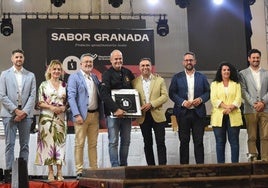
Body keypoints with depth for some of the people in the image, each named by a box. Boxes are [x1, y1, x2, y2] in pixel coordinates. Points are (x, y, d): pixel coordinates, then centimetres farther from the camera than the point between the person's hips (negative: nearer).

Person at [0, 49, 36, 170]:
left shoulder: (30, 76, 11)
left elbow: (32, 96, 3)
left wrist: (24, 112, -9)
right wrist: (15, 110, -9)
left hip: (26, 114, 2)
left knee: (25, 145, 3)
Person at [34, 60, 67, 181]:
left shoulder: (64, 85, 11)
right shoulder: (44, 85, 4)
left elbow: (68, 102, 11)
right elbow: (40, 102, 0)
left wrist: (63, 107, -9)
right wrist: (51, 107, -14)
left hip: (61, 118, 2)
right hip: (47, 117, -2)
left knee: (60, 142, -1)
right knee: (48, 142, -3)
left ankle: (59, 172, 3)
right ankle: (50, 172, 3)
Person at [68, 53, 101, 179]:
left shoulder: (95, 78, 16)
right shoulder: (74, 77, -2)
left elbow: (99, 96, 18)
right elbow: (71, 97, -9)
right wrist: (77, 115, -17)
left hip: (95, 115, 6)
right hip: (82, 115, -5)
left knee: (93, 144, 9)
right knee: (79, 144, -3)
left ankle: (94, 170, 13)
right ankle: (79, 172, -1)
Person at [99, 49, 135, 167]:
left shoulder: (128, 73, 13)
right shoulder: (107, 74, -3)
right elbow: (104, 94, -13)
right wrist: (116, 109, -21)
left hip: (126, 112, 5)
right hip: (113, 113, -5)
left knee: (126, 141, 8)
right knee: (113, 142, -4)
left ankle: (124, 165, 16)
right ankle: (115, 166, 0)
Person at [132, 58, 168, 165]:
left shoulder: (159, 80, 6)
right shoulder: (135, 82, 7)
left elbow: (165, 96, -2)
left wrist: (151, 104, -14)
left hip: (157, 115, -1)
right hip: (143, 116, 1)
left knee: (160, 143, -3)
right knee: (147, 143, 8)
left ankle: (162, 166, 1)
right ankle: (150, 166, 14)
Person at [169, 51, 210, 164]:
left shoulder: (201, 77, 11)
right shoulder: (177, 77, 6)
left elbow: (208, 92, 10)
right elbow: (172, 93, 1)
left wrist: (201, 99, -9)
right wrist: (182, 102, -12)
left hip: (198, 112, 1)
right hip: (183, 113, -1)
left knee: (199, 141, 2)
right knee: (184, 141, 4)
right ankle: (184, 165, 9)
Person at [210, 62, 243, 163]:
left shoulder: (236, 84, 15)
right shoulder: (214, 84, 14)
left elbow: (238, 99, 3)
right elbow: (213, 99, 0)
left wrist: (231, 108, -16)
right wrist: (226, 106, -14)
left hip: (233, 116, 0)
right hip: (218, 117, 0)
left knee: (234, 141, -2)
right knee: (220, 142, 0)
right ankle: (220, 164, 3)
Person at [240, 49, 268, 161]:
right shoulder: (243, 74, 8)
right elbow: (243, 91, 0)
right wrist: (254, 103, -10)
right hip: (250, 110, -1)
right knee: (252, 137, -1)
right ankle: (253, 158, 2)